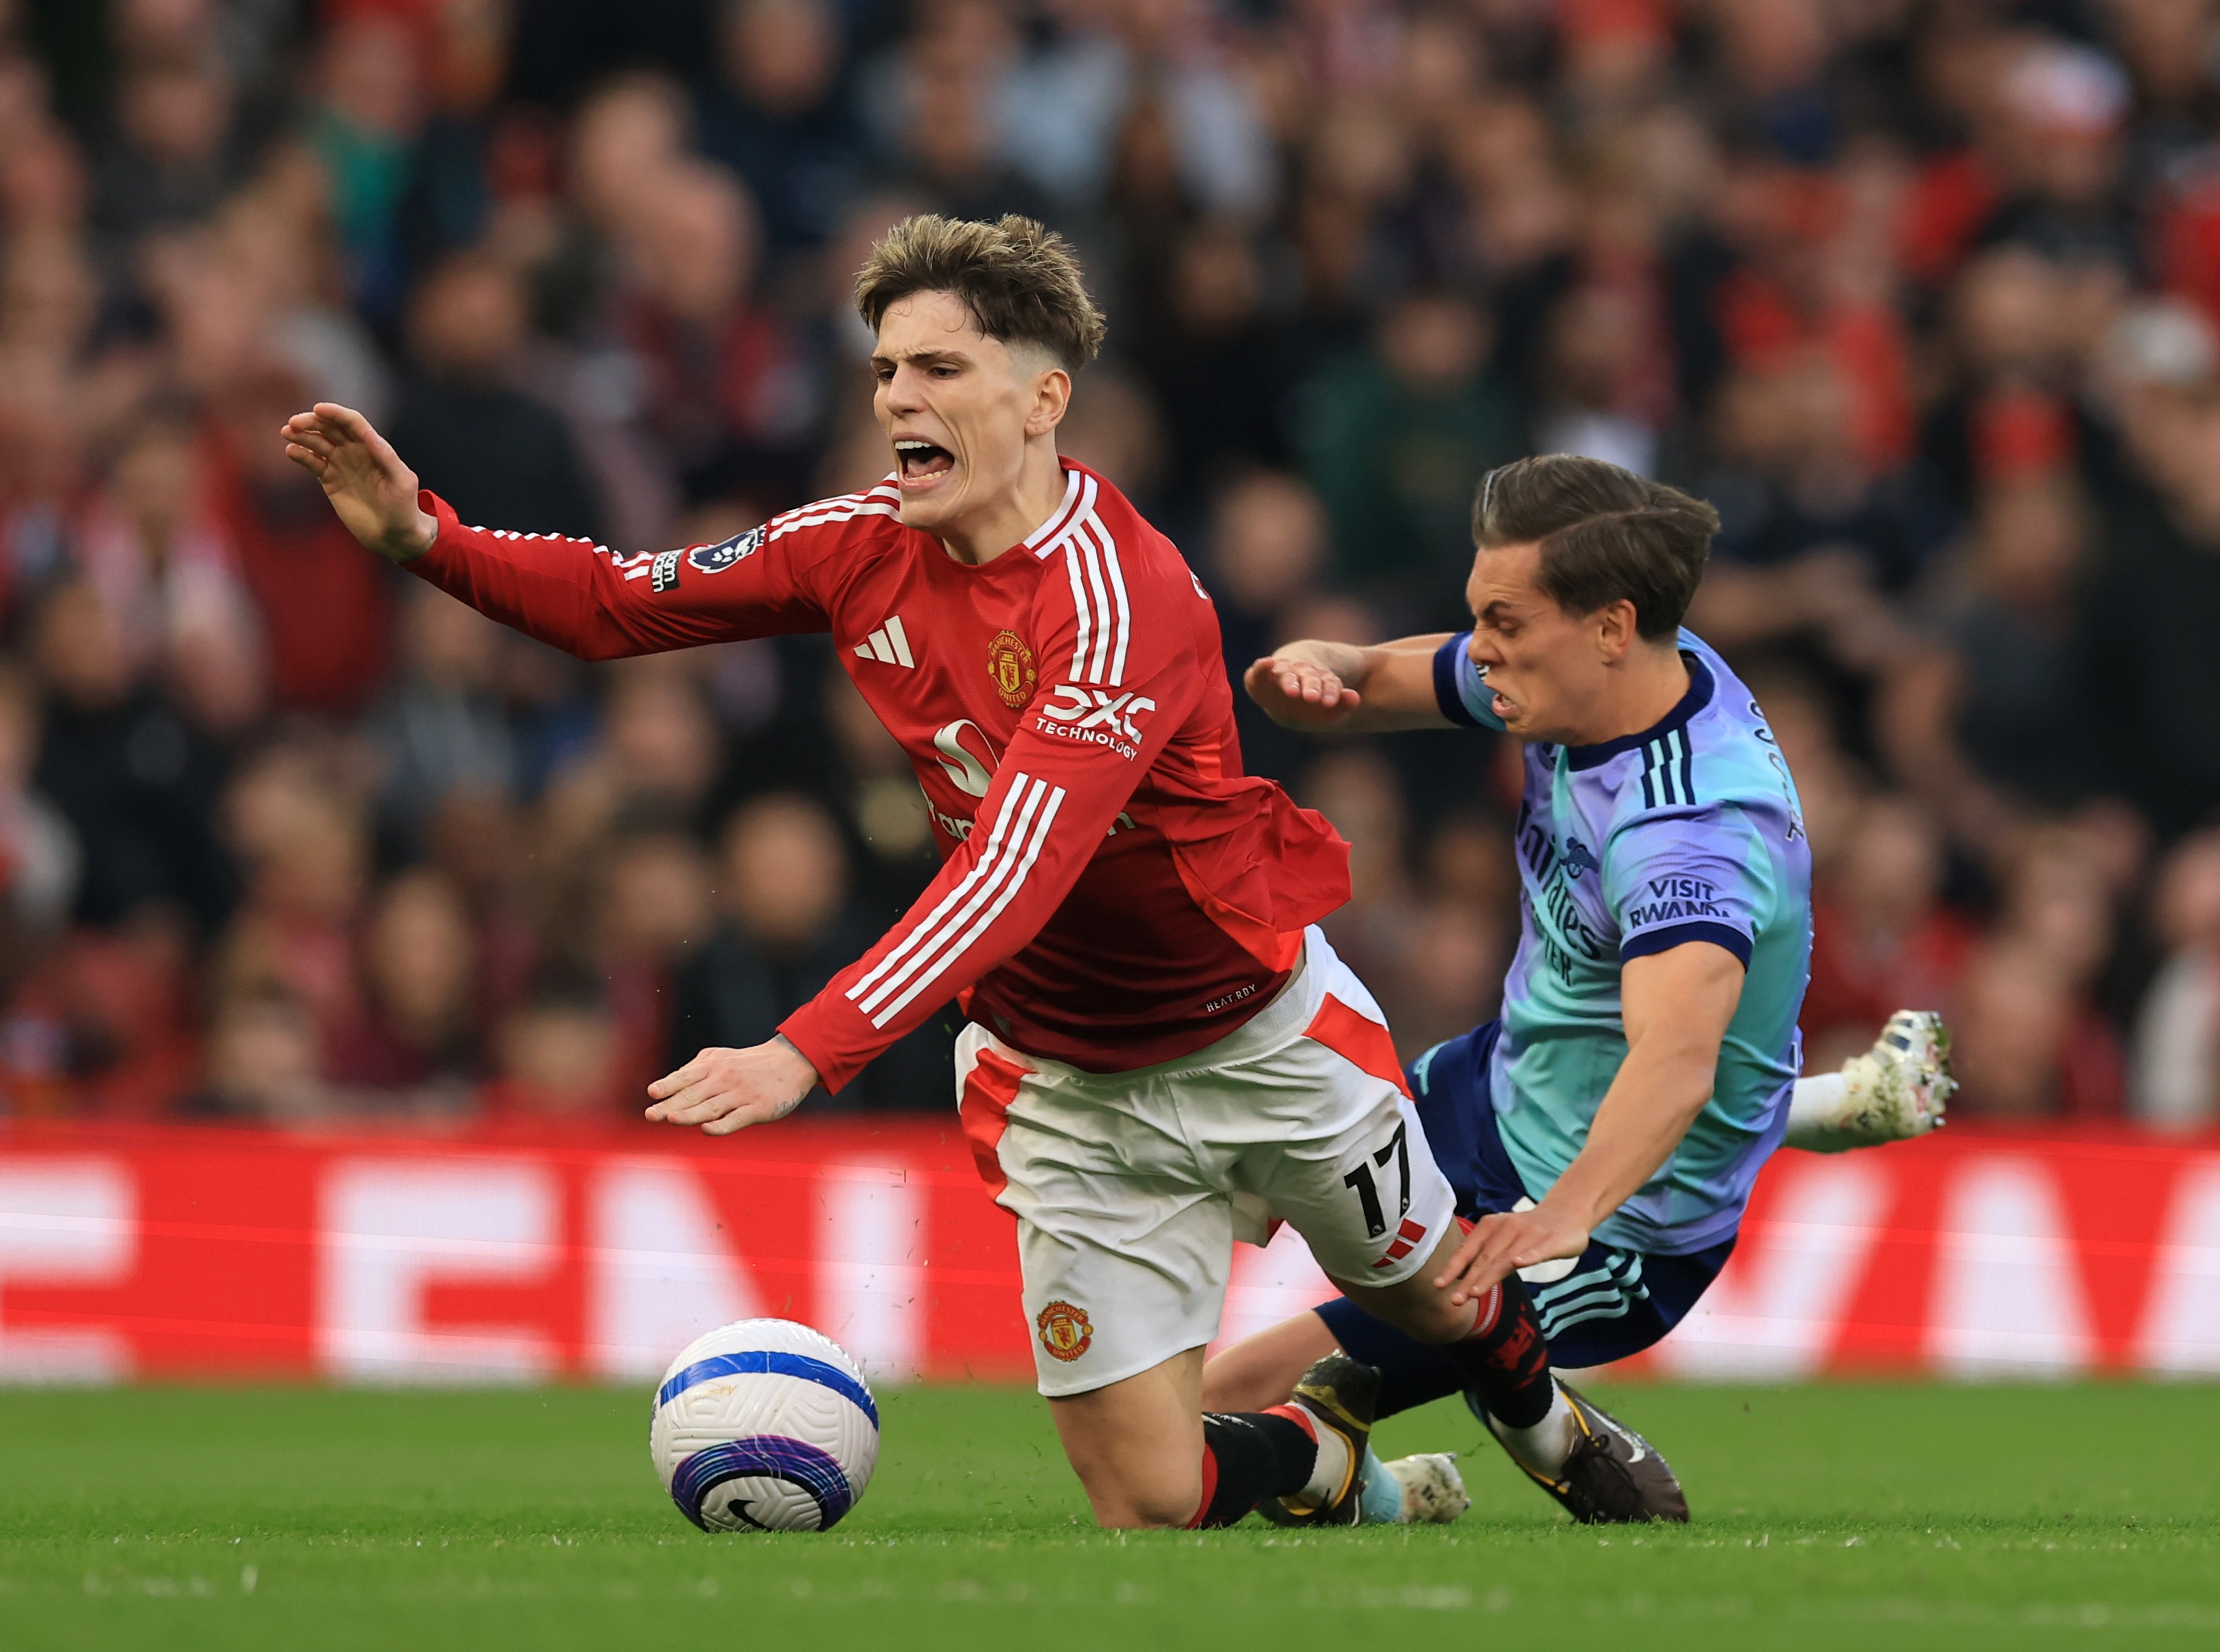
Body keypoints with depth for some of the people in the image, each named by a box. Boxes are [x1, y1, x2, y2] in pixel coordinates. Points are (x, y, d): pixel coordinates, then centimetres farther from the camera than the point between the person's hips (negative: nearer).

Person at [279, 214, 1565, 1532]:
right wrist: (422, 536, -17)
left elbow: (1014, 872, -40)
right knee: (1149, 1505, -3)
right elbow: (619, 603, 1)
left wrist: (810, 1052, -50)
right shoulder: (866, 546, -10)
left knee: (1442, 1308, 21)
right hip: (1061, 1075, 4)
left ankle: (1539, 1409, 58)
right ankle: (1321, 1446, 31)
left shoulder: (1122, 597, -31)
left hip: (1261, 1033, -4)